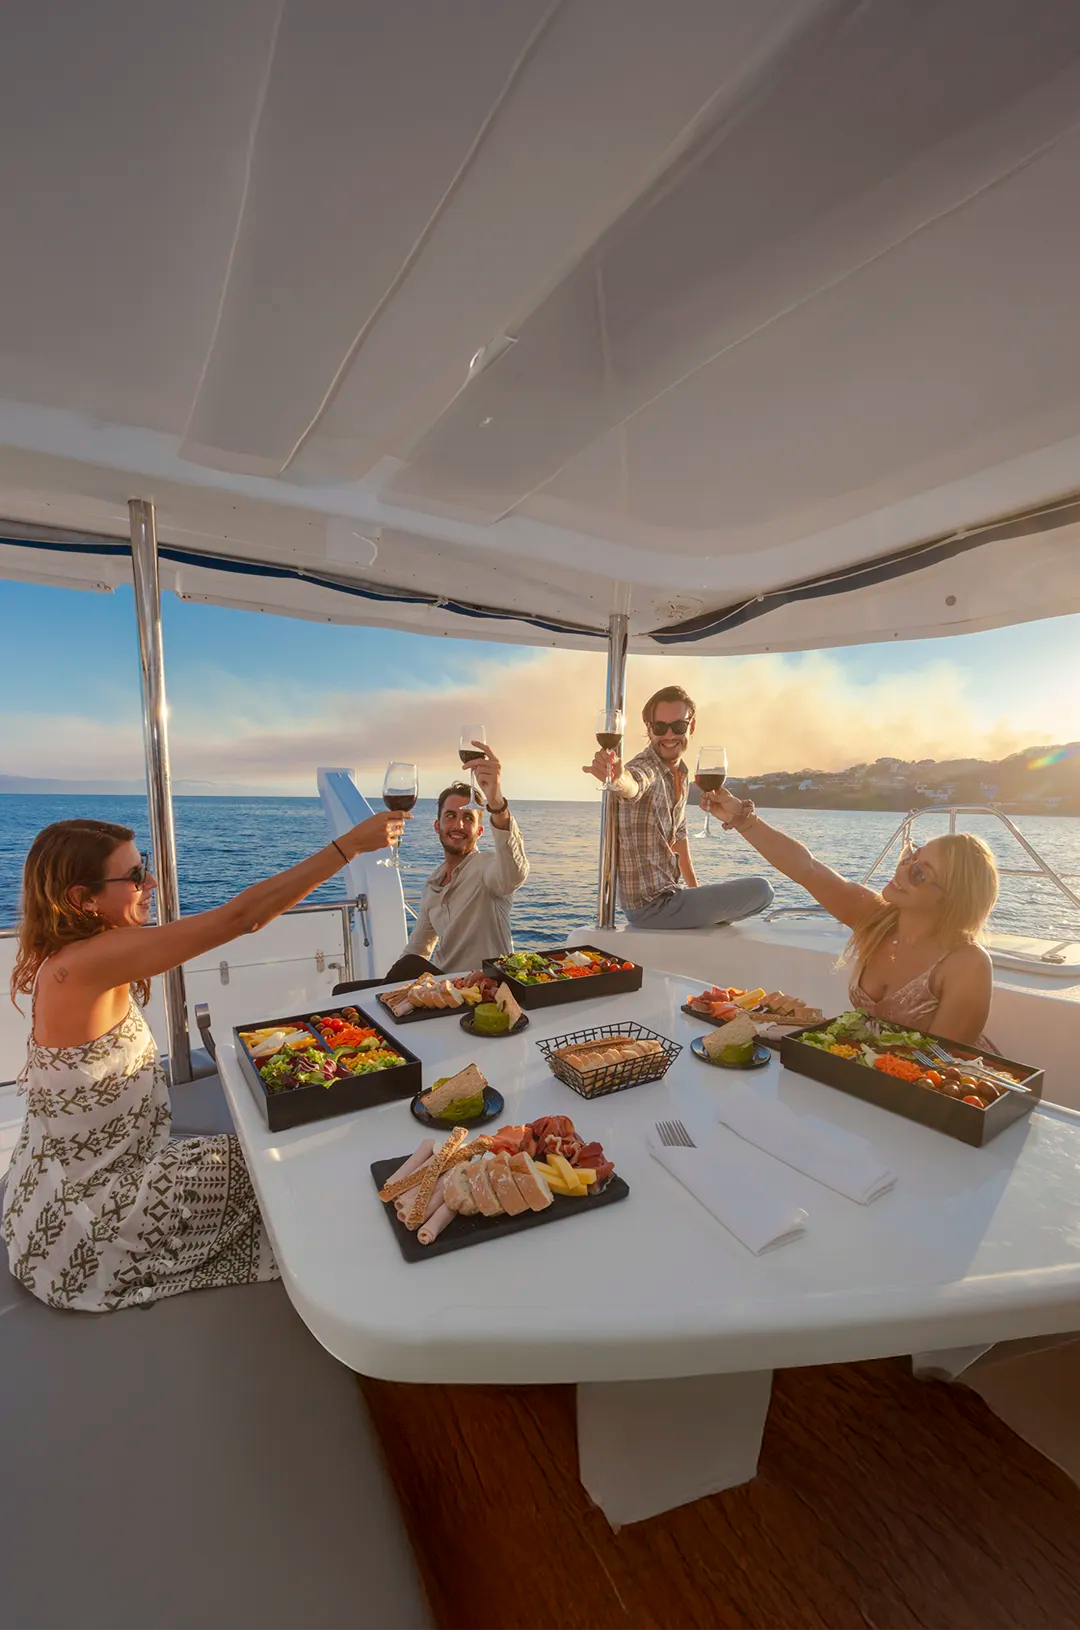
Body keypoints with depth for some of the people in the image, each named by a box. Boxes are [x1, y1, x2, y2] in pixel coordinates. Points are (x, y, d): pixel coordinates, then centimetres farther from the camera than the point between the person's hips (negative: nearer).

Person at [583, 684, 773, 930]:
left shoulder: (681, 774, 6)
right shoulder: (647, 768, -21)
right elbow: (631, 784, -46)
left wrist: (693, 885, 18)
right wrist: (617, 778, -68)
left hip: (668, 891, 9)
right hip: (652, 905, -9)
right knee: (761, 890, -11)